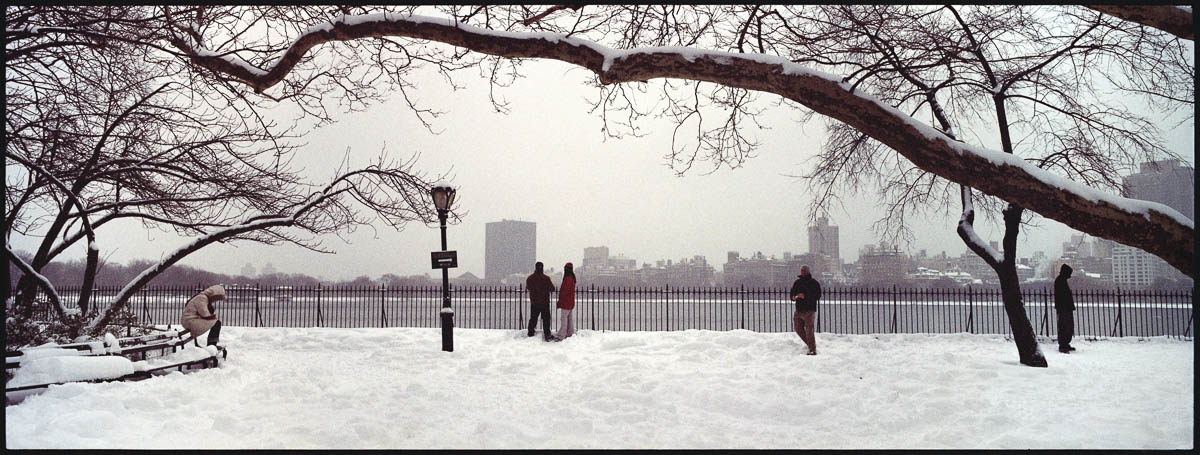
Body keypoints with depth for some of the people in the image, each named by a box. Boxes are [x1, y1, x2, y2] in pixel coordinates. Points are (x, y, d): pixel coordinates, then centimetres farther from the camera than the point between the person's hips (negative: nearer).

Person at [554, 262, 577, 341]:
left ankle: (561, 336, -11)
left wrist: (559, 301, -13)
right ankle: (569, 333, 21)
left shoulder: (568, 279, -19)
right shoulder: (572, 278, 12)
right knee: (569, 318, 15)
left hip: (566, 303, -10)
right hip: (570, 303, 10)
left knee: (563, 319, -9)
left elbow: (564, 291, -21)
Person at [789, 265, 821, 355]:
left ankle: (812, 350, -6)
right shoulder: (797, 282, 14)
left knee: (809, 330, -10)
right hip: (799, 310, 6)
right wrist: (794, 297, -5)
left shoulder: (814, 283, -1)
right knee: (798, 328, 10)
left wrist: (805, 296, -21)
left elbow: (817, 296, -9)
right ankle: (810, 344, 26)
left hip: (809, 310, -6)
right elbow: (792, 294, 19)